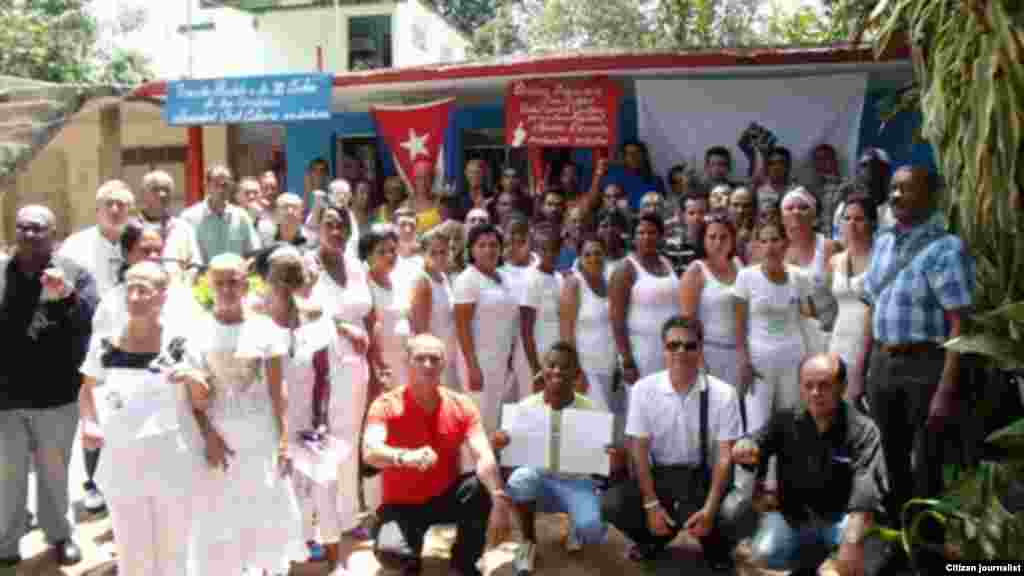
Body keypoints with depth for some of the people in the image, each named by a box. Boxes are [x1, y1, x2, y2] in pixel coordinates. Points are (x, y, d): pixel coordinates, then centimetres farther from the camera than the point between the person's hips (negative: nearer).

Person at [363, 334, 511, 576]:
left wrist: (499, 496, -40)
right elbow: (370, 452, -34)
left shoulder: (462, 405, -9)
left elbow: (484, 457, -20)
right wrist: (405, 457, -56)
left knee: (483, 486, -27)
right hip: (402, 504, -2)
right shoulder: (386, 405, -16)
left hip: (446, 497, 3)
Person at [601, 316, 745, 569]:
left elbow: (725, 455, -9)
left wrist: (710, 508, -20)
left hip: (703, 477, -1)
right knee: (612, 504, -23)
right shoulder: (644, 389, -6)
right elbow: (639, 450, -6)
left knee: (732, 513, -31)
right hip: (659, 475, 1)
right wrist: (651, 504, -14)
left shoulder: (723, 393, -9)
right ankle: (656, 536, 12)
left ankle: (714, 546, 9)